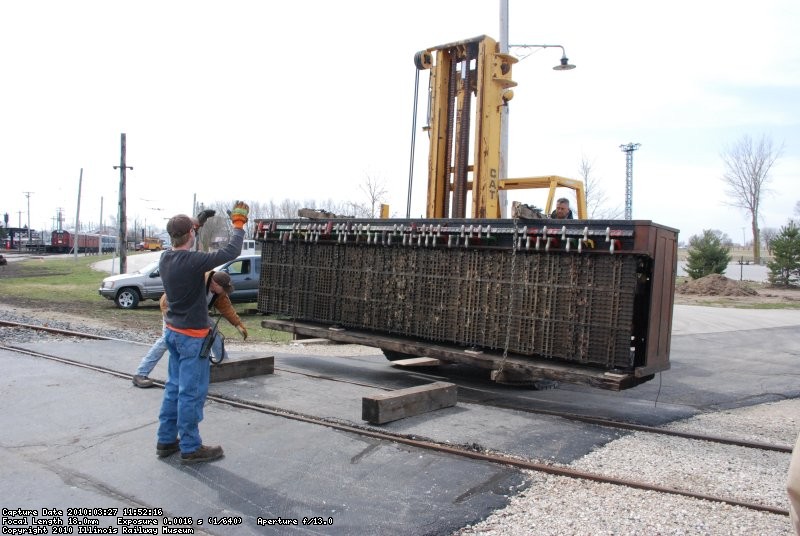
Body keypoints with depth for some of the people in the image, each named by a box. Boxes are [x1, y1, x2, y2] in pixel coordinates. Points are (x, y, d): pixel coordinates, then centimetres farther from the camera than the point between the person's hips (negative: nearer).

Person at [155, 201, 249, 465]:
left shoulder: (165, 259, 0)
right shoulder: (193, 261, -23)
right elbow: (231, 252, -21)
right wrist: (239, 224, -8)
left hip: (173, 332, 9)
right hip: (192, 336, -8)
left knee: (174, 387, 17)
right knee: (192, 392, 1)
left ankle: (166, 440, 26)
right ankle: (190, 448, 10)